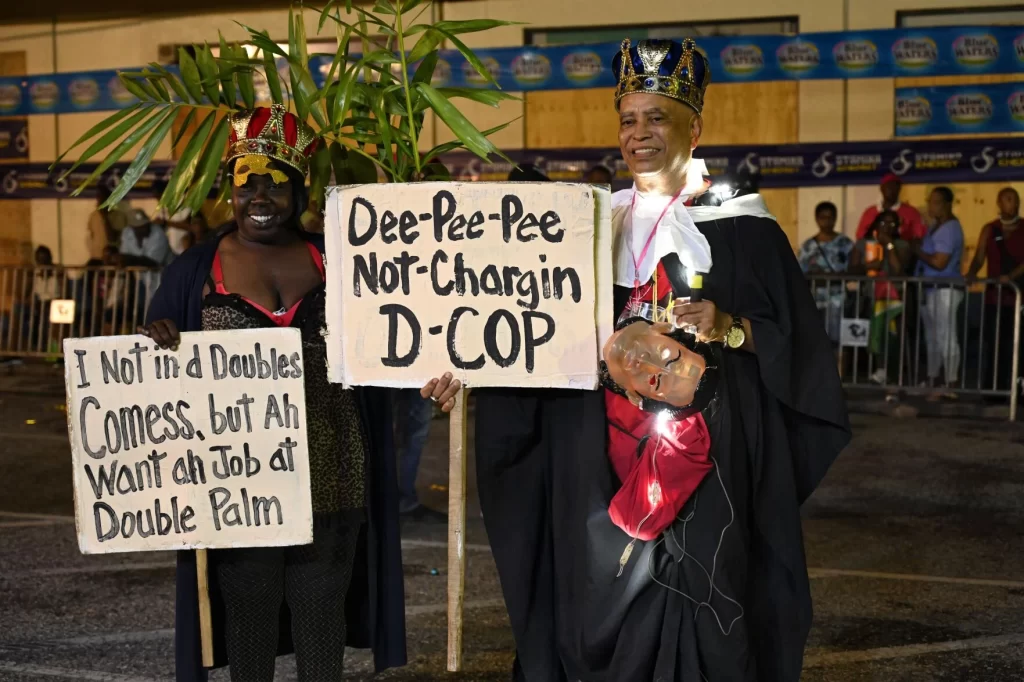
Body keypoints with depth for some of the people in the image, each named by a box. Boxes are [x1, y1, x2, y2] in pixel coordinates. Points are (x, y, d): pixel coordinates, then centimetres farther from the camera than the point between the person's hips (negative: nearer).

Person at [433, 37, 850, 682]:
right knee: (603, 601, 6)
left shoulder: (741, 227, 1)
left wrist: (731, 329, -18)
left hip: (706, 457, -3)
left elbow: (795, 342, -2)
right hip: (602, 460, 3)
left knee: (693, 598, -3)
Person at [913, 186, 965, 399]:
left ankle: (950, 386, -7)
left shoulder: (950, 229, -13)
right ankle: (933, 384, 24)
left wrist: (918, 252, -7)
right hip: (930, 289, 10)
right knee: (932, 339, 15)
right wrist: (918, 249, 2)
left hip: (945, 290, -10)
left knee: (946, 338, -9)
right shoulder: (936, 226, 17)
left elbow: (939, 262, -19)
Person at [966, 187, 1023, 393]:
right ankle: (992, 389, 5)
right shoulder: (989, 230, 11)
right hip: (994, 296, 2)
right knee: (994, 344, 1)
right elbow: (979, 258, 6)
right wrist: (971, 274, -14)